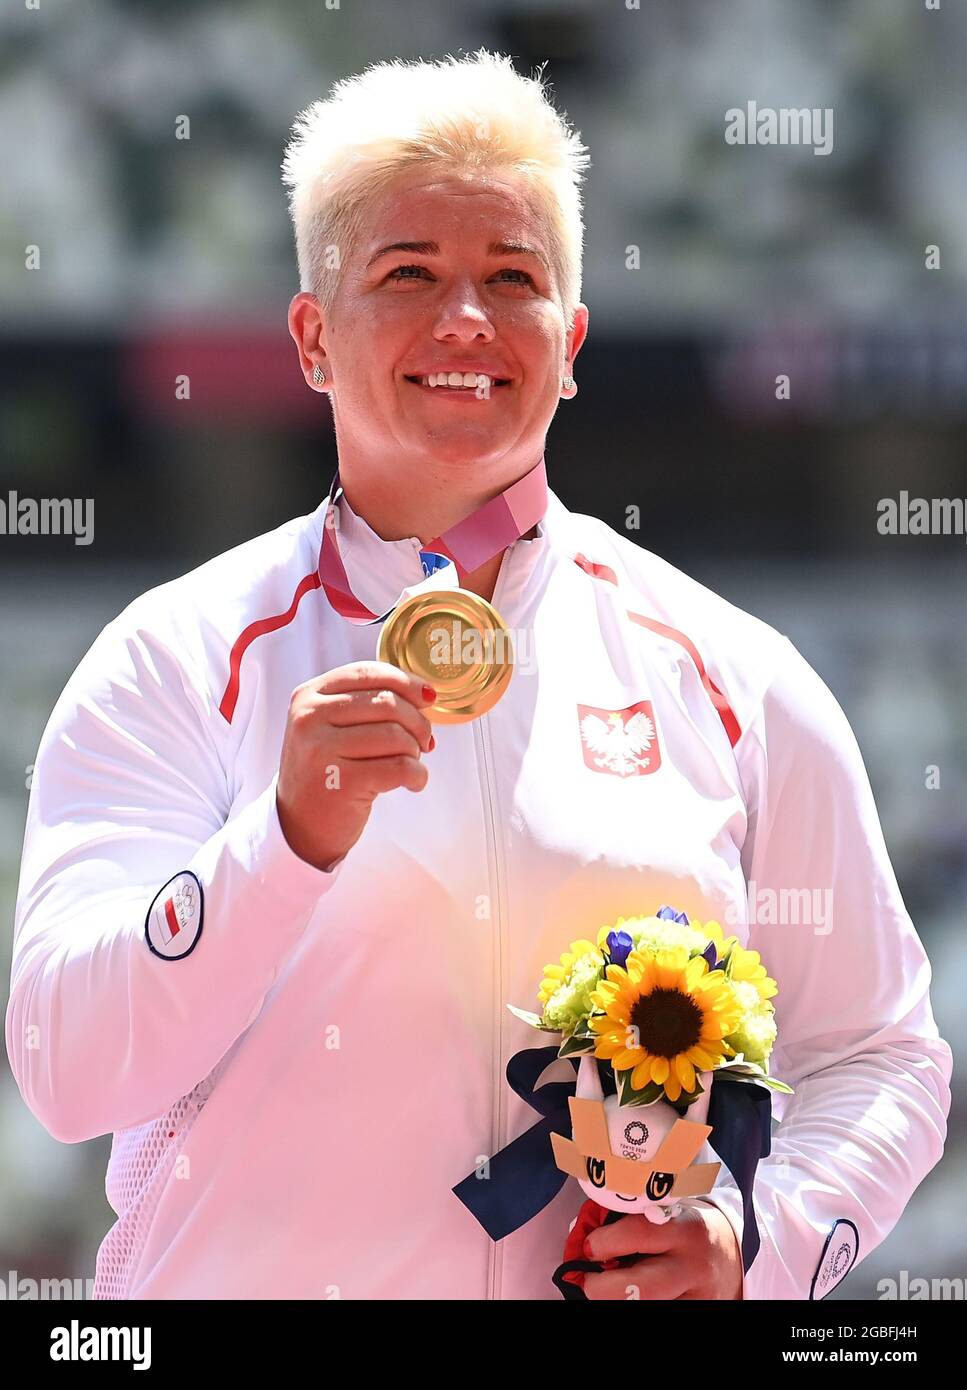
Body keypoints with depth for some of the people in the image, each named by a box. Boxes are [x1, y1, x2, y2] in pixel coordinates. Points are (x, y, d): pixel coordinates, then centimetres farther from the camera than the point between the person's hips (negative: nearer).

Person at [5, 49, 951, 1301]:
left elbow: (880, 1060, 9)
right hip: (249, 1287, -2)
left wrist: (761, 1240, -9)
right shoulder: (180, 659, 2)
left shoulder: (727, 680, 6)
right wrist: (293, 838, -22)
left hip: (617, 1293, 2)